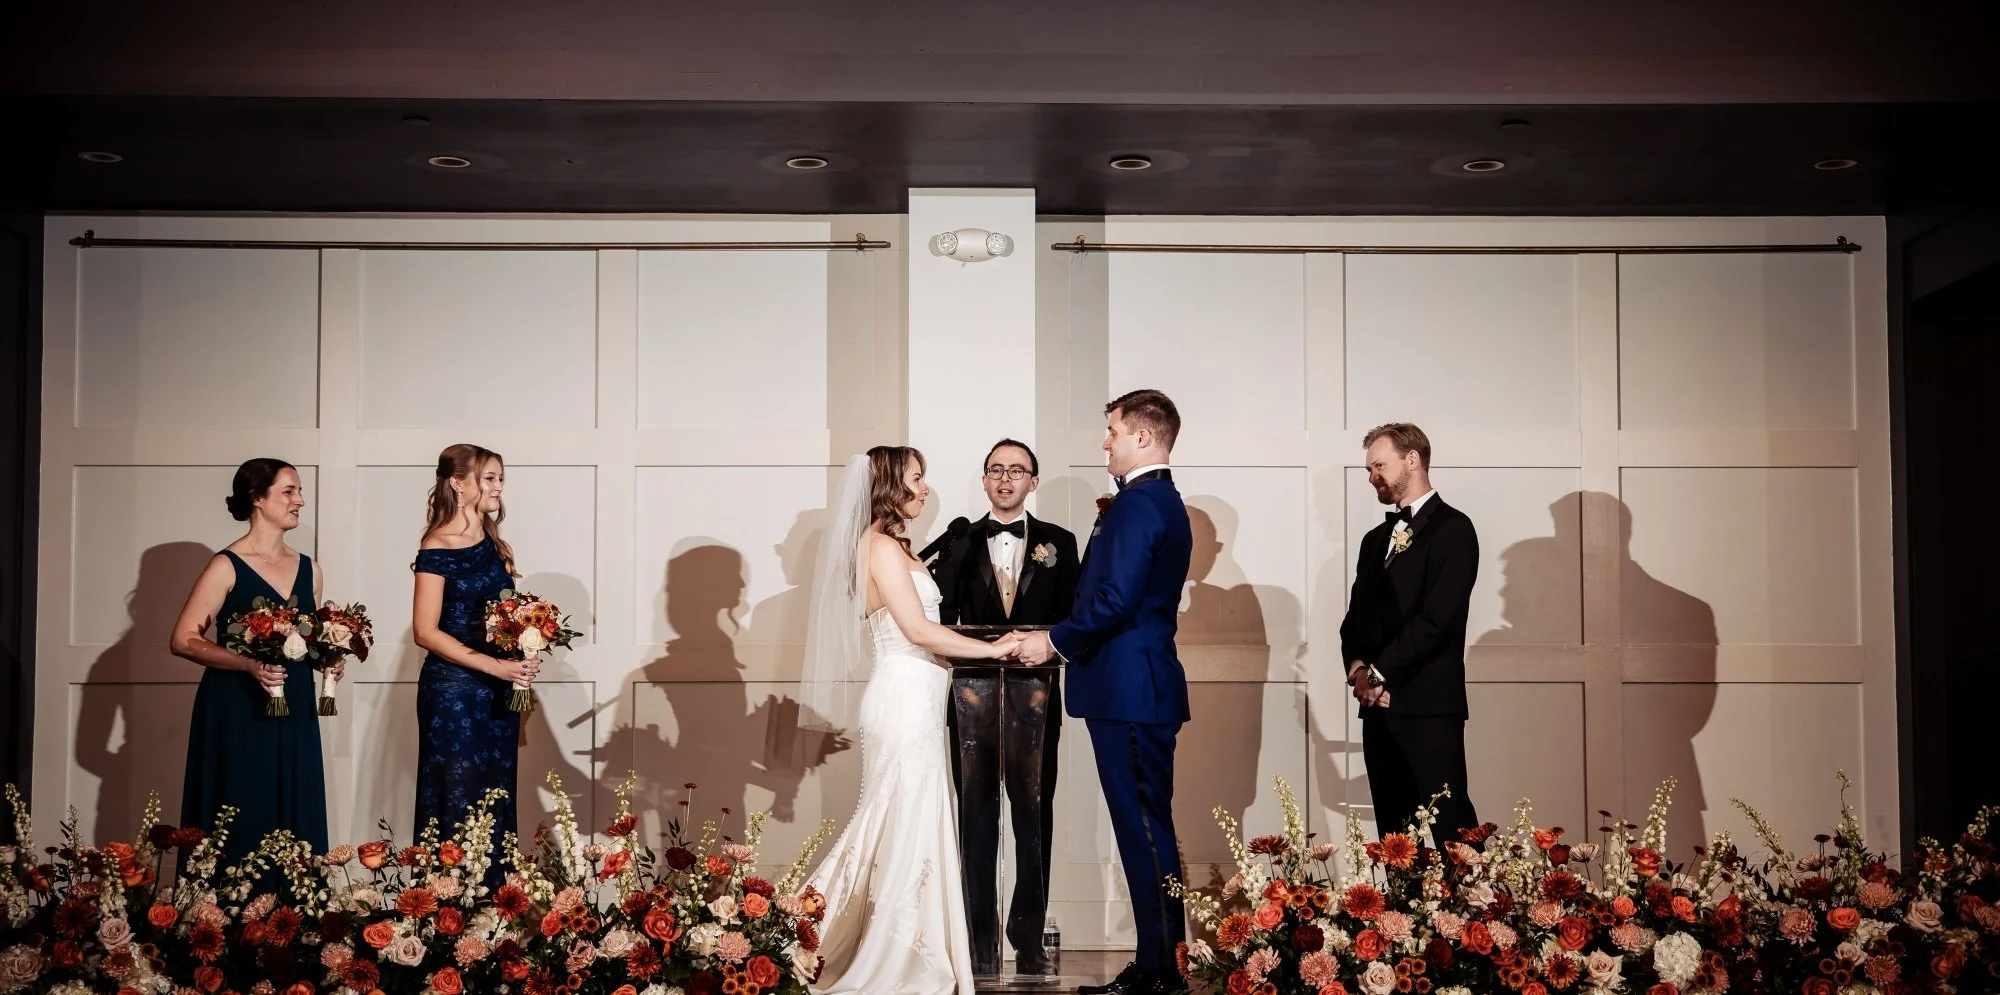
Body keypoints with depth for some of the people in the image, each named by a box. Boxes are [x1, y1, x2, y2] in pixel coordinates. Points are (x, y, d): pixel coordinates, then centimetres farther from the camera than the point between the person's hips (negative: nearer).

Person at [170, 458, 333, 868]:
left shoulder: (307, 569, 11)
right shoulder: (227, 566, -6)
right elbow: (184, 640, -10)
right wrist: (250, 665, -22)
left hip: (294, 717, 5)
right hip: (237, 715, -5)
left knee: (292, 829, 4)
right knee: (238, 831, -3)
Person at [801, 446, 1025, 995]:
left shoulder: (894, 547, 17)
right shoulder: (881, 546, -12)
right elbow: (918, 629, -18)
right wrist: (993, 648, -12)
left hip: (914, 702, 10)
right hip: (905, 700, -10)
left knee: (897, 822, 14)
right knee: (905, 826, -3)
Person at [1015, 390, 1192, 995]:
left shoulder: (1138, 504, -14)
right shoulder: (1165, 502, 18)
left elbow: (1114, 600, -22)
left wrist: (1055, 641, -11)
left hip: (1129, 693, -10)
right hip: (1141, 688, 10)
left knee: (1145, 830, -6)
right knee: (1146, 829, 12)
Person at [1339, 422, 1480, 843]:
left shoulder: (1452, 528, -3)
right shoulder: (1376, 539, 21)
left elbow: (1438, 616, -13)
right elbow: (1356, 615, 18)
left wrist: (1380, 674, -10)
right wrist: (1357, 667, -1)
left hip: (1427, 702, -7)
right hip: (1379, 704, 7)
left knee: (1450, 825, -10)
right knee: (1393, 833, 6)